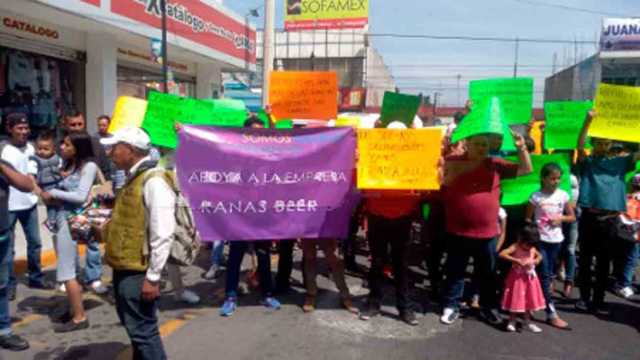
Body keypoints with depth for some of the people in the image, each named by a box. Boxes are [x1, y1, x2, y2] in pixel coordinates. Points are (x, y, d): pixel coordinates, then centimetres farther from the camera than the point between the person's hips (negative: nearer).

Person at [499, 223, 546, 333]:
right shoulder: (515, 247, -19)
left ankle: (527, 322, 27)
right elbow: (502, 254, -32)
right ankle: (511, 322, 17)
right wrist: (517, 260, -35)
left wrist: (536, 261, -7)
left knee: (529, 300, 13)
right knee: (516, 300, 2)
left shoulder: (532, 248, -2)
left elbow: (539, 256, 17)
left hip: (529, 278, 6)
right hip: (517, 277, -5)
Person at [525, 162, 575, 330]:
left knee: (549, 274, 11)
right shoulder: (536, 196, -7)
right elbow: (528, 218, 0)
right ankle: (552, 314, 0)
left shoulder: (563, 195, 0)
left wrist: (560, 218, -11)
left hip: (556, 240, 4)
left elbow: (572, 217, 7)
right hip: (540, 239, -3)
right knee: (545, 275, -3)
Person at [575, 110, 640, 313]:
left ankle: (598, 300, 17)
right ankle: (584, 297, 17)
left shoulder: (619, 163, 11)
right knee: (585, 261, 6)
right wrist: (588, 121, -25)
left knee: (603, 263, 8)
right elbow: (580, 146, -13)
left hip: (609, 220, 2)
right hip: (589, 218, -2)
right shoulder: (586, 162, 4)